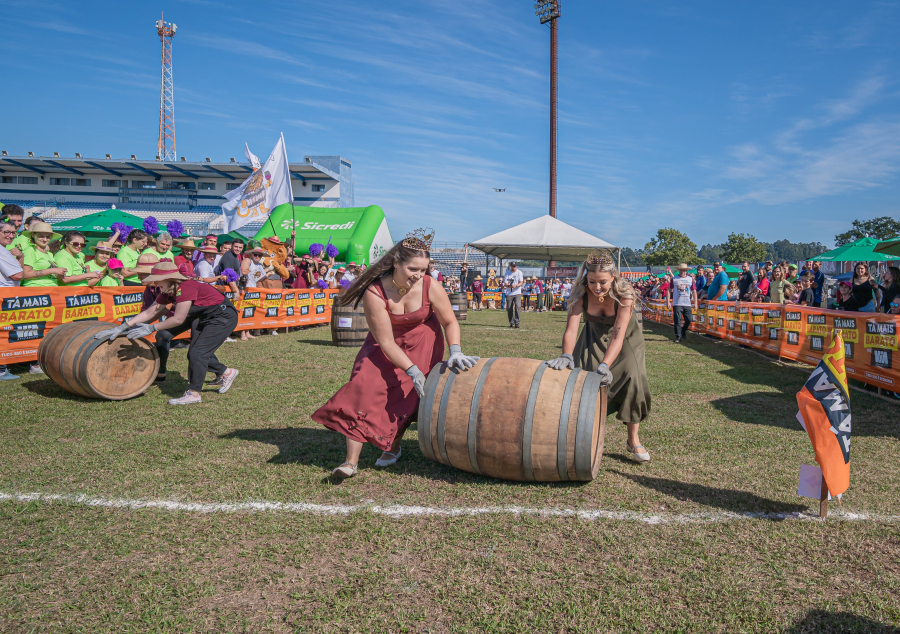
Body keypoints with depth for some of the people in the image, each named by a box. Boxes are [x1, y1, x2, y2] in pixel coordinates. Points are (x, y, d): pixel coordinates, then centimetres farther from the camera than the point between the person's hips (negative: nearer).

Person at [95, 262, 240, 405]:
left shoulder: (186, 288, -27)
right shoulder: (168, 292, 2)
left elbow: (178, 319, -26)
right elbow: (151, 312, 2)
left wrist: (151, 328, -18)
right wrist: (123, 326, -3)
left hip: (224, 317, -10)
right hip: (203, 318, 10)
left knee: (197, 353, -13)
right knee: (194, 353, 12)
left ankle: (193, 394, -4)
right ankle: (226, 373, 30)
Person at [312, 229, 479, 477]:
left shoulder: (431, 286, -24)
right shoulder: (374, 294, -29)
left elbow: (449, 322, -11)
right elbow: (386, 342, -26)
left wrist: (455, 352, -27)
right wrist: (412, 370, -30)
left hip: (422, 343, 1)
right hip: (386, 343, -1)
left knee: (406, 392, -7)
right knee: (366, 385, -15)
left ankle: (393, 447, 19)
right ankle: (352, 461, -11)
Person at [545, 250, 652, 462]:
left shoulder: (624, 294, -35)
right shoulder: (581, 292, -29)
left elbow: (618, 336, -41)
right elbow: (571, 329, -37)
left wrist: (605, 366, -54)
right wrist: (566, 356, -55)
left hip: (626, 334, -2)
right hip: (594, 333, 2)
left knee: (632, 377, -17)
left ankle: (633, 440, -2)